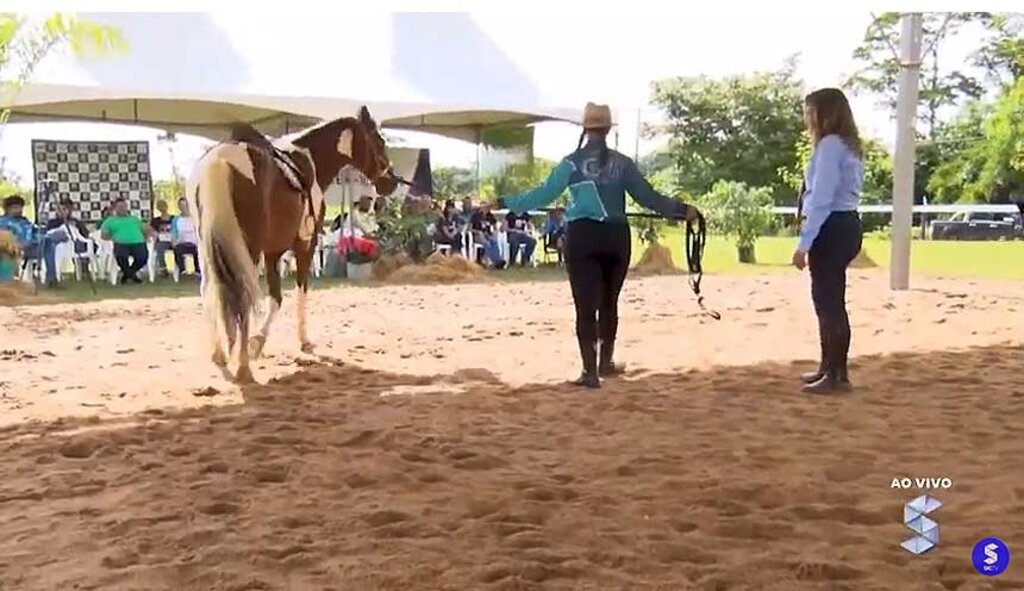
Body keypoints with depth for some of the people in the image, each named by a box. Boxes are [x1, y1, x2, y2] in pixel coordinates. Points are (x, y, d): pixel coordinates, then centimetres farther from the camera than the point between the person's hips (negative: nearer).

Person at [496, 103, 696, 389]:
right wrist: (682, 210, 15)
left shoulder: (573, 162, -2)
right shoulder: (622, 162, 3)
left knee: (586, 306, -1)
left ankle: (590, 371, -4)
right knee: (609, 303, 16)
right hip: (615, 236, 2)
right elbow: (648, 197, 3)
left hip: (582, 237, -2)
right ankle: (605, 362, 29)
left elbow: (544, 195, -3)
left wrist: (504, 202, 5)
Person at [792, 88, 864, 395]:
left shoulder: (830, 144, -13)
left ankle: (836, 375, 0)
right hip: (846, 224, 10)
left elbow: (822, 198, -19)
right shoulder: (848, 144, 18)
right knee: (830, 301, 17)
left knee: (828, 302, -5)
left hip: (832, 228, -10)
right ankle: (831, 368, 27)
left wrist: (804, 242, -20)